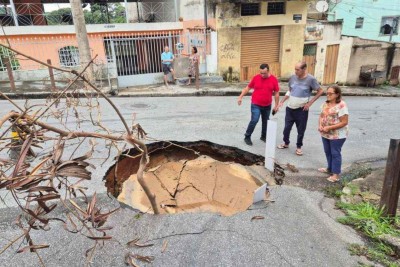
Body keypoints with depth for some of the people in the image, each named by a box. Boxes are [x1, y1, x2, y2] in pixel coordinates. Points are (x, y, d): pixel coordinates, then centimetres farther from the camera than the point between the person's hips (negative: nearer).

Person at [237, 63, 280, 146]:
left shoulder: (274, 79, -5)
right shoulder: (256, 78, -6)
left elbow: (276, 93, 1)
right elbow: (248, 88, 3)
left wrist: (276, 105, 1)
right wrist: (240, 97, -2)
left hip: (267, 106, 3)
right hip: (256, 105, -2)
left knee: (265, 121, 14)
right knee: (254, 120, -13)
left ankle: (263, 136, 33)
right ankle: (247, 137, 2)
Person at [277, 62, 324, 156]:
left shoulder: (310, 79, -13)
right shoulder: (293, 77, -1)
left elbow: (320, 91, -5)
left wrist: (309, 103, -10)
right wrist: (282, 101, 5)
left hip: (301, 109, -3)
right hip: (290, 108, 4)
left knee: (301, 130, 7)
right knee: (287, 127, 11)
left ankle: (299, 147, 24)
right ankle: (286, 143, 32)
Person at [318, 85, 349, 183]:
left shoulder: (341, 105, -20)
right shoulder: (325, 104, 3)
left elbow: (344, 122, -22)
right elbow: (321, 116, 10)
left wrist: (329, 127, -25)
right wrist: (320, 125, -9)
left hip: (337, 135, -7)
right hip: (325, 134, 8)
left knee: (335, 153, 2)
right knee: (328, 152, 20)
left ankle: (336, 174, 14)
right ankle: (330, 168, 39)